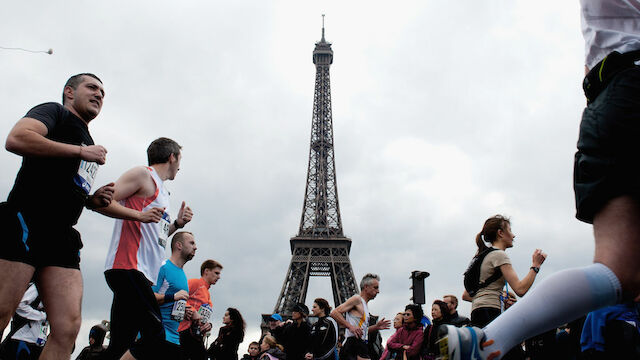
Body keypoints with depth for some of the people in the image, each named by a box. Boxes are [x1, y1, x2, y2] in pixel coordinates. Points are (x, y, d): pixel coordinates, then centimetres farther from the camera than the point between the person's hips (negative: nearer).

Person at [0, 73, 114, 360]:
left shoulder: (90, 148, 31)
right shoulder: (54, 112, 8)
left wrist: (93, 200, 16)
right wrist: (81, 151, -9)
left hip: (62, 239, 8)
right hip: (25, 225, -7)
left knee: (68, 326, -6)